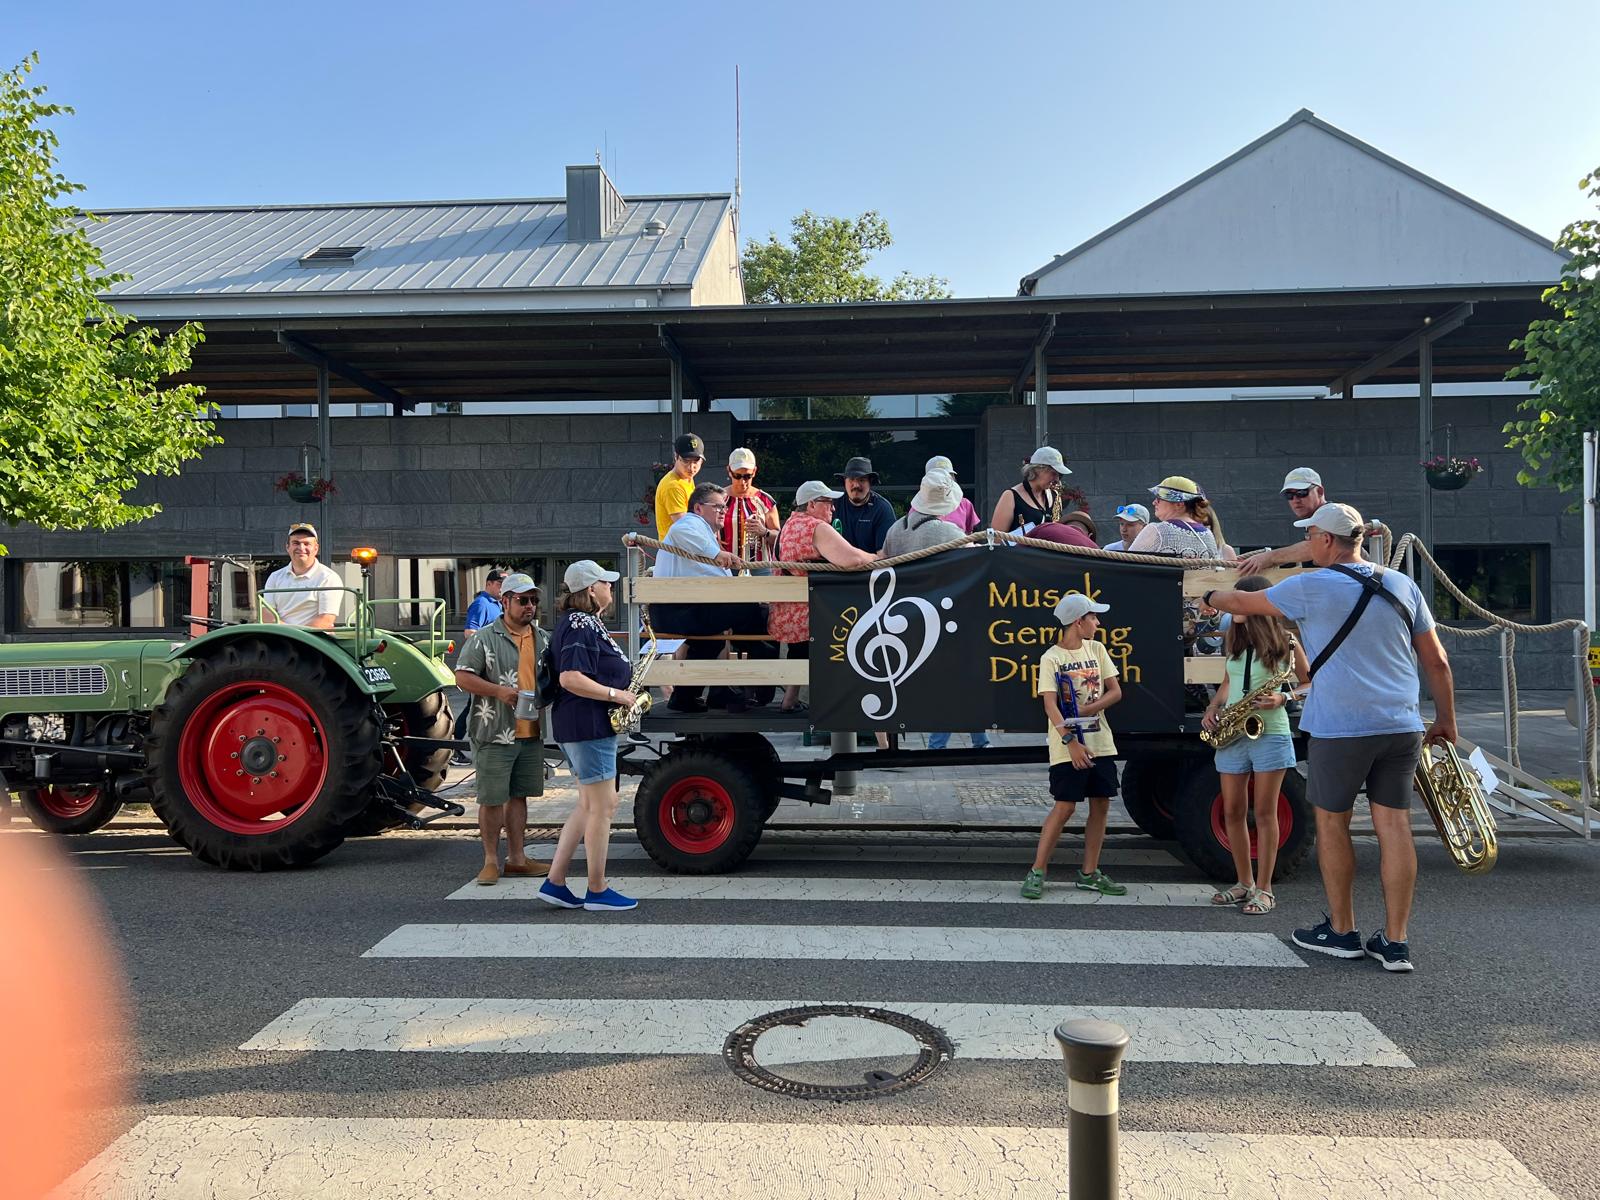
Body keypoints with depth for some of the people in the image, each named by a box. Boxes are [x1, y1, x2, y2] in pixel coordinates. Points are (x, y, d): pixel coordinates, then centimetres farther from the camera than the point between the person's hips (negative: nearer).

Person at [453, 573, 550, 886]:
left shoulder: (542, 639, 13)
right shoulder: (484, 638, -5)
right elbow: (462, 677, -8)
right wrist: (498, 690, -19)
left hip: (531, 733, 5)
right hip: (495, 734, -5)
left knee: (518, 796, 13)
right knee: (492, 799, 0)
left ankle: (516, 858, 22)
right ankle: (491, 861, 11)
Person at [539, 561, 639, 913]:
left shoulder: (586, 622, 17)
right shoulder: (580, 625, -16)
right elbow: (570, 679, -26)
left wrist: (626, 676, 13)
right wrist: (616, 694, -19)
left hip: (587, 726, 11)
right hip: (589, 726, -11)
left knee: (590, 805, 15)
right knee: (603, 807, -2)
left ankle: (554, 882, 17)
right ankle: (597, 891, 7)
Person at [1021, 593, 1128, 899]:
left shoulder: (1097, 649, 9)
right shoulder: (1051, 658, -8)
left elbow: (1115, 691, 8)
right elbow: (1050, 706, -15)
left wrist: (1090, 709, -10)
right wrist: (1071, 742, -24)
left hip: (1101, 743, 6)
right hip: (1067, 747, -6)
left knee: (1101, 805, 7)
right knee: (1064, 807, -8)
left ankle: (1089, 874, 18)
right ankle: (1037, 872, 2)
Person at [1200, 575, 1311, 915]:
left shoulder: (1285, 644, -5)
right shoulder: (1233, 641, 9)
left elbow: (1309, 685, 2)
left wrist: (1283, 698, -16)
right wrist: (1212, 708, 5)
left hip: (1269, 733, -5)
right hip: (1231, 735, 5)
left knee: (1264, 812, -1)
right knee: (1232, 811, 7)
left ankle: (1263, 890, 7)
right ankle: (1245, 883, 20)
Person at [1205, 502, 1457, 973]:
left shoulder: (1311, 588, -8)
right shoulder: (1402, 586, 9)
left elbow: (1242, 603, 4)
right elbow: (1437, 661, 11)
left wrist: (1211, 597, 25)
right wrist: (1446, 720, 20)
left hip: (1340, 727, -5)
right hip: (1401, 726, 5)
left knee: (1331, 822, 10)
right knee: (1393, 825, 6)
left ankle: (1341, 932, 19)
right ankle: (1395, 942, 9)